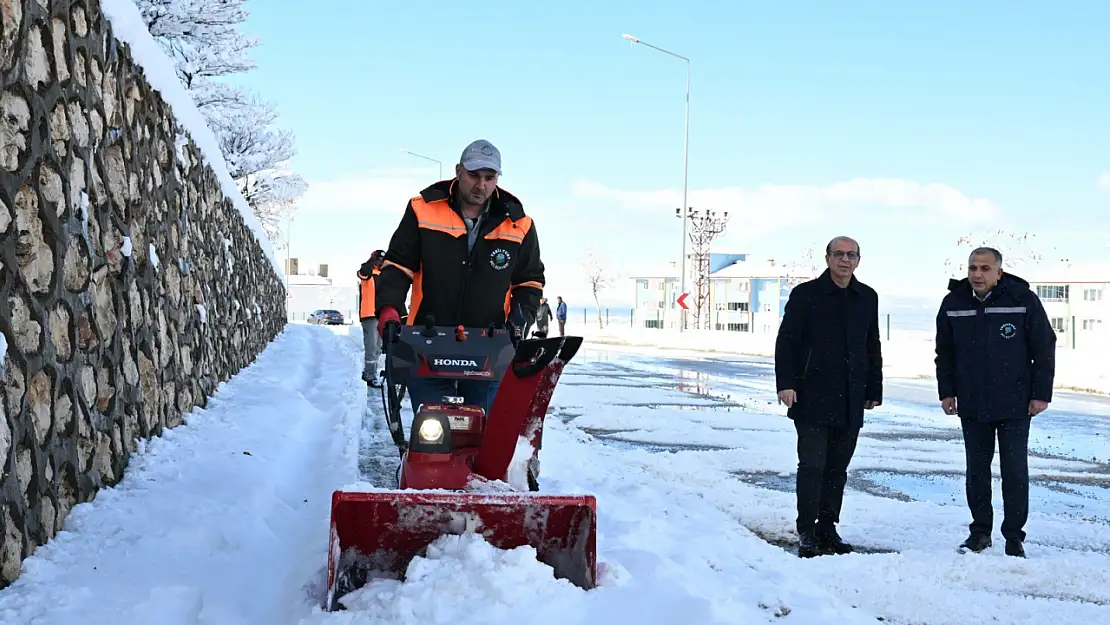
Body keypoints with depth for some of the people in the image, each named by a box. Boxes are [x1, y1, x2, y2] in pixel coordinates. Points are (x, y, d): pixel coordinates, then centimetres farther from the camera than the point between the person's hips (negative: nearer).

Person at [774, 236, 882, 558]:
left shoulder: (868, 298, 13)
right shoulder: (805, 294, -1)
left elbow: (872, 347, 19)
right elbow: (786, 341, -3)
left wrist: (874, 391, 16)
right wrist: (785, 383, -13)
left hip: (850, 400, 5)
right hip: (812, 398, -4)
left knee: (837, 469, 9)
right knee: (812, 466, -8)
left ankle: (827, 529, 17)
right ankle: (807, 534, -3)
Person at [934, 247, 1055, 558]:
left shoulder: (1024, 300, -8)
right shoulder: (953, 304, 0)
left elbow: (1044, 349, -3)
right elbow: (945, 353, 11)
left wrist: (1041, 393, -5)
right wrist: (946, 391, 6)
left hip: (1015, 404, -3)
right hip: (972, 405, 3)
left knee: (1015, 471, 2)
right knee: (976, 470, 10)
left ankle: (1014, 536, 12)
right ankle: (980, 530, 23)